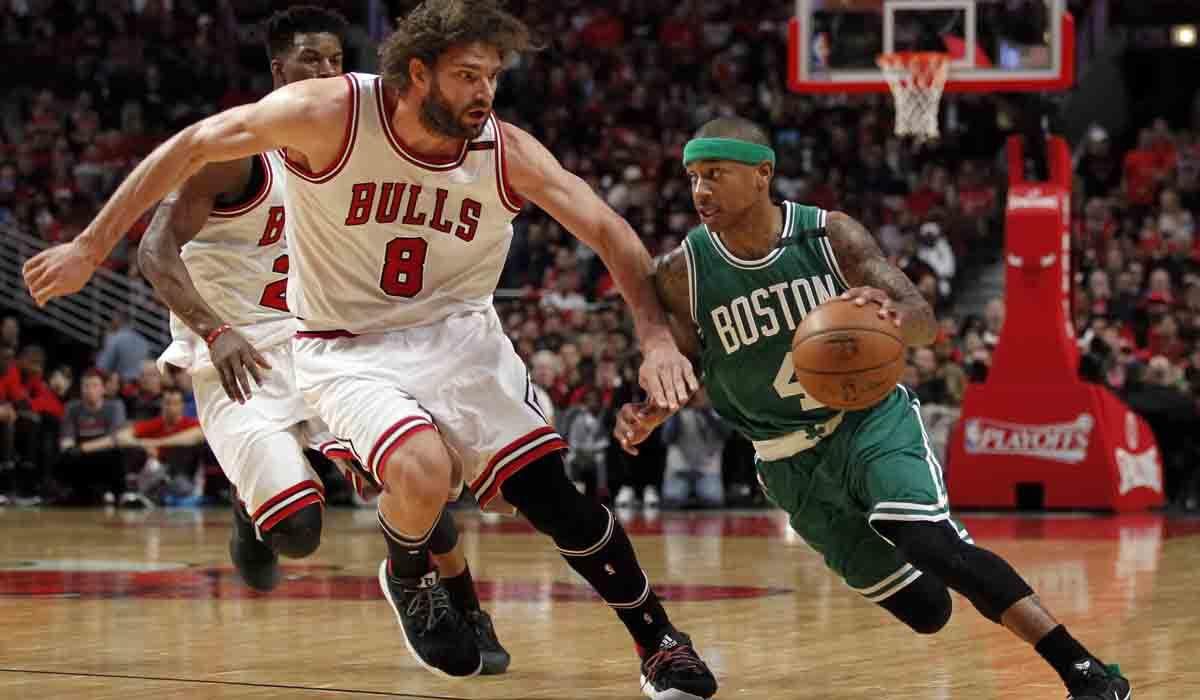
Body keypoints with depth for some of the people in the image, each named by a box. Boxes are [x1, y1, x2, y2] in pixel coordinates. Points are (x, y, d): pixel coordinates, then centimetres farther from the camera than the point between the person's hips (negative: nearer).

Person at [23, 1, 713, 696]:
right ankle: (408, 580, 5)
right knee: (423, 472, -30)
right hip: (349, 348, -3)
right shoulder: (332, 114, -21)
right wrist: (90, 247, -10)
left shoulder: (508, 152, -13)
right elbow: (191, 148, -12)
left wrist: (657, 338, -25)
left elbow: (607, 229, -11)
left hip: (458, 333, 3)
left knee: (551, 496, -8)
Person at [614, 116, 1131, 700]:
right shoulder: (682, 274, -12)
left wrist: (893, 314, -42)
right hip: (790, 462, 2)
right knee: (924, 609, 1)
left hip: (870, 417, -2)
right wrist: (646, 415, -23)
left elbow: (924, 322, -18)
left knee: (930, 542, -31)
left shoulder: (832, 236, -14)